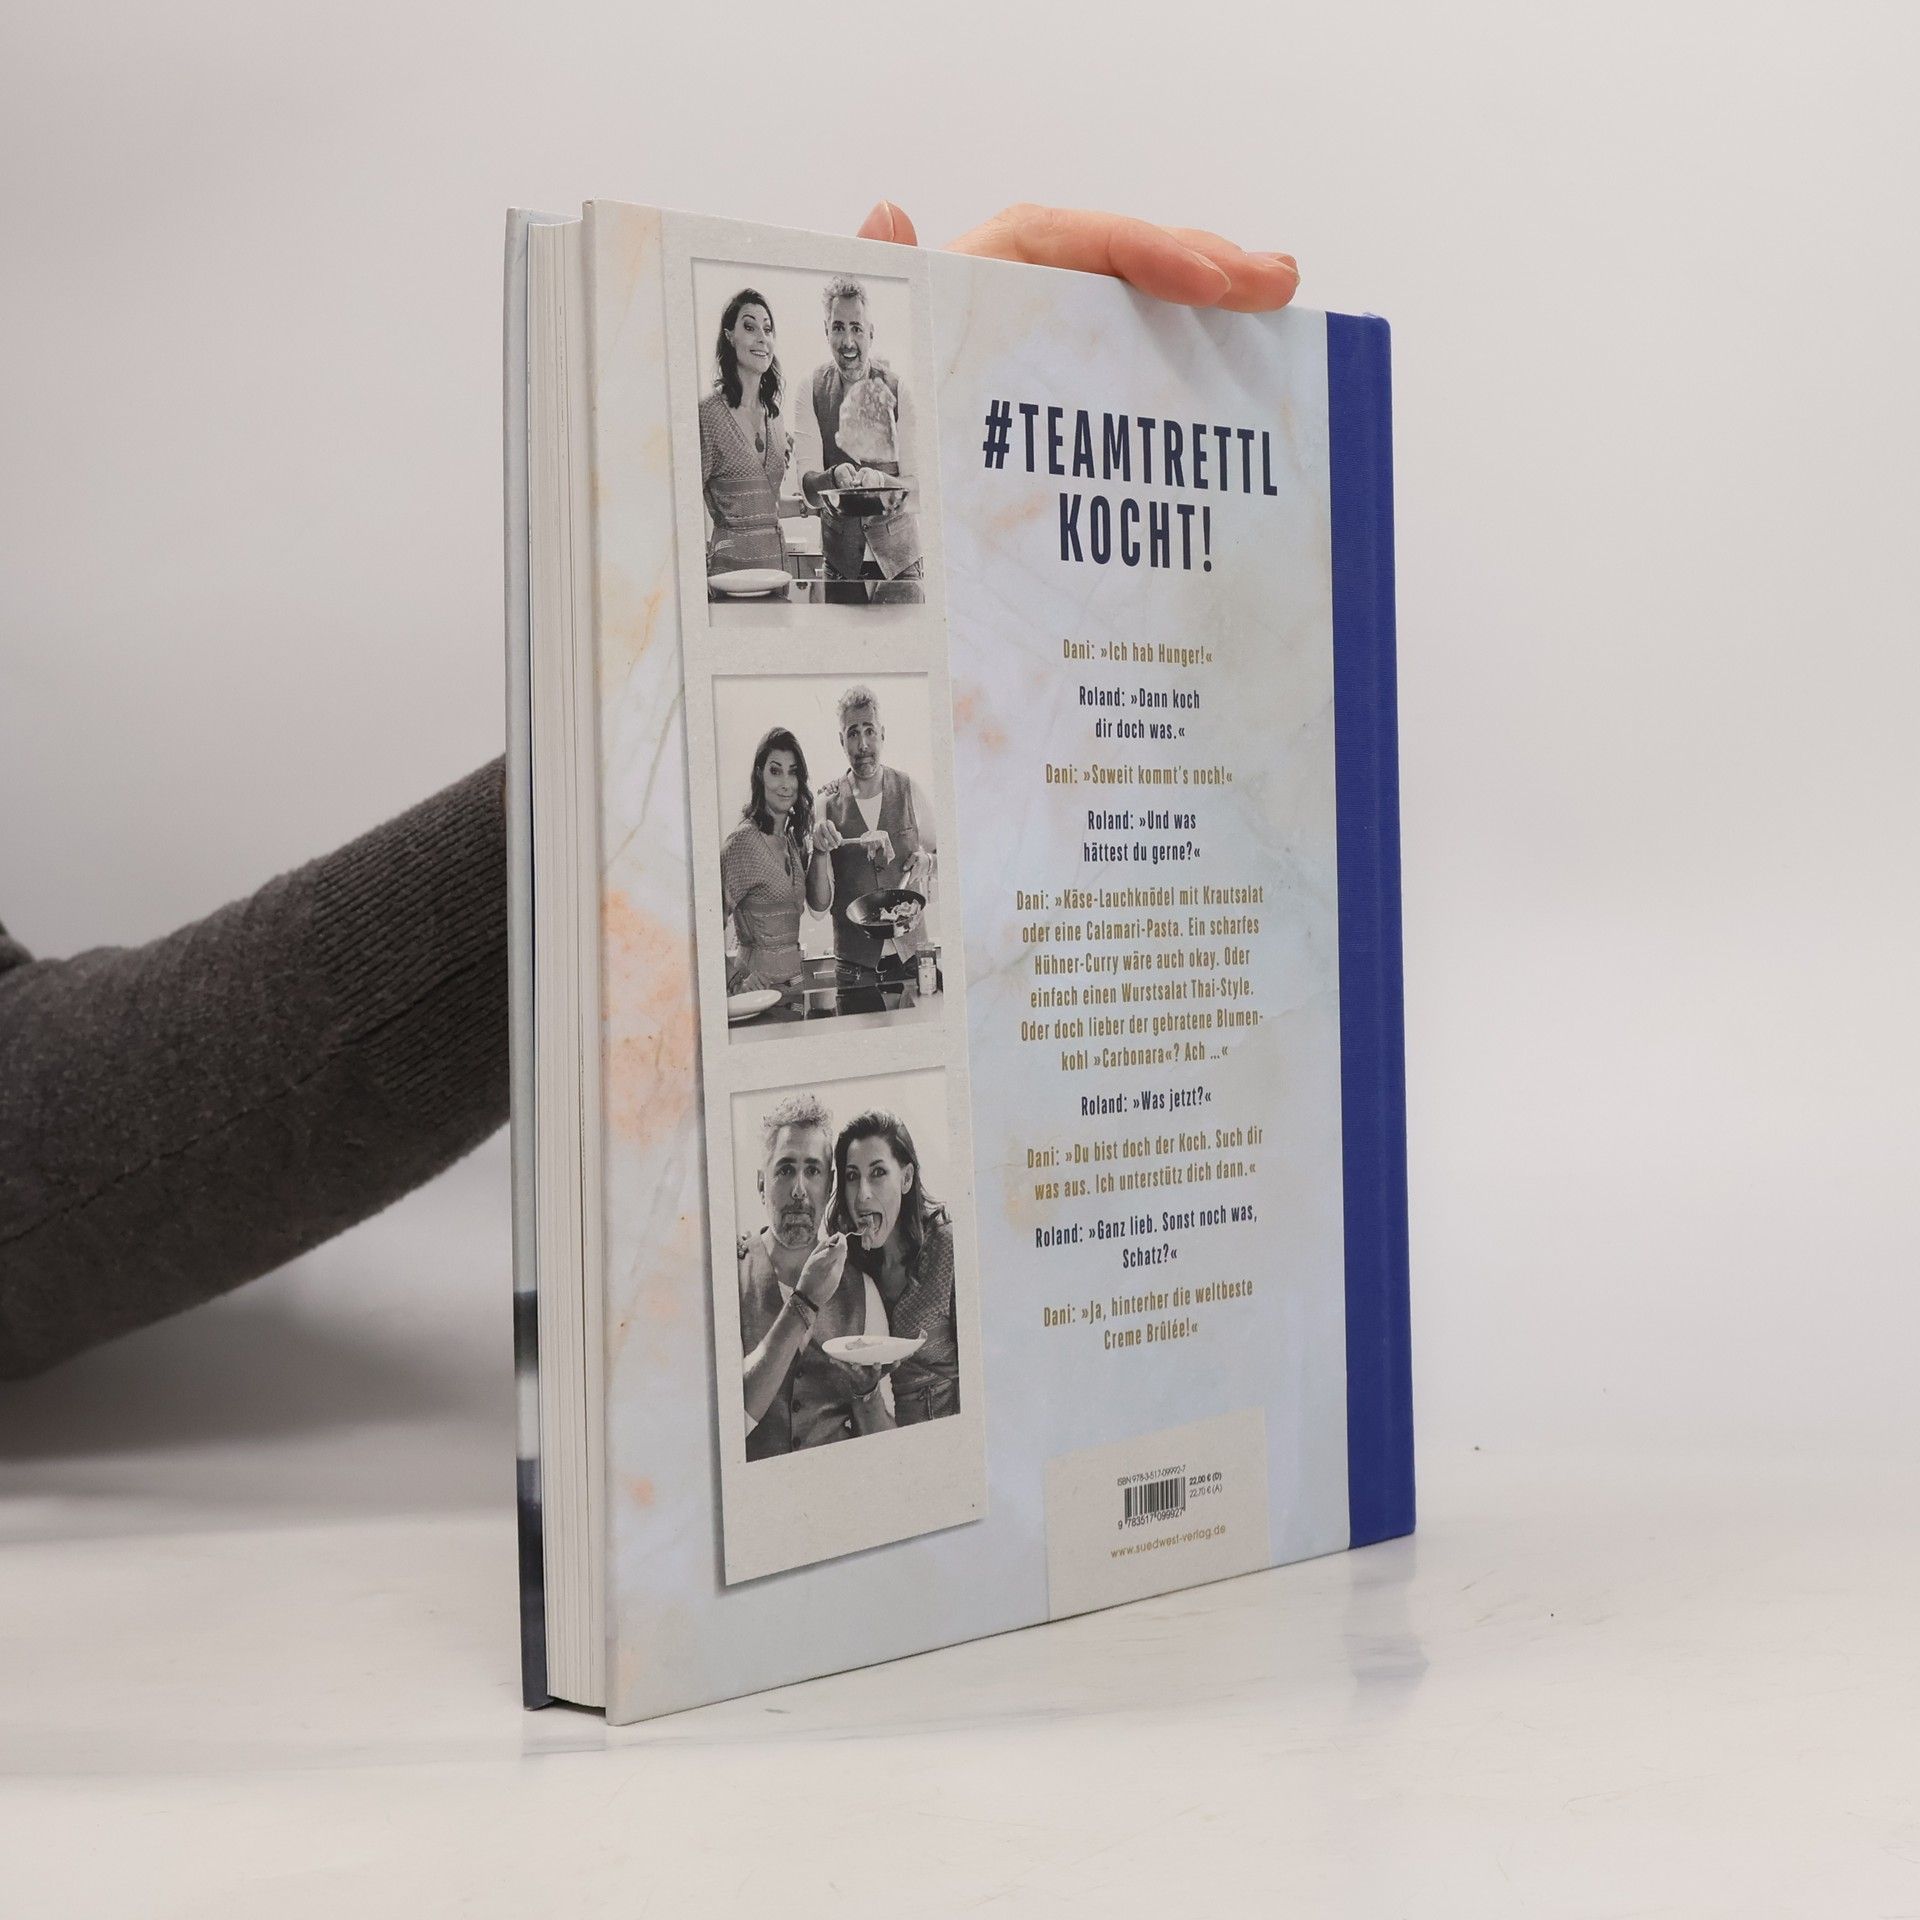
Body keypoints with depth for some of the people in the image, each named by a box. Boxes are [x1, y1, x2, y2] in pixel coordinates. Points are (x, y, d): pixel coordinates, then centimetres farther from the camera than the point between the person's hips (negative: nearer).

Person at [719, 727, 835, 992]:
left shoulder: (793, 838, 11)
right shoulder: (744, 841, -15)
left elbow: (820, 903, 11)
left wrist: (820, 851, -2)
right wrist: (736, 983, -17)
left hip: (791, 978, 8)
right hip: (759, 982, -7)